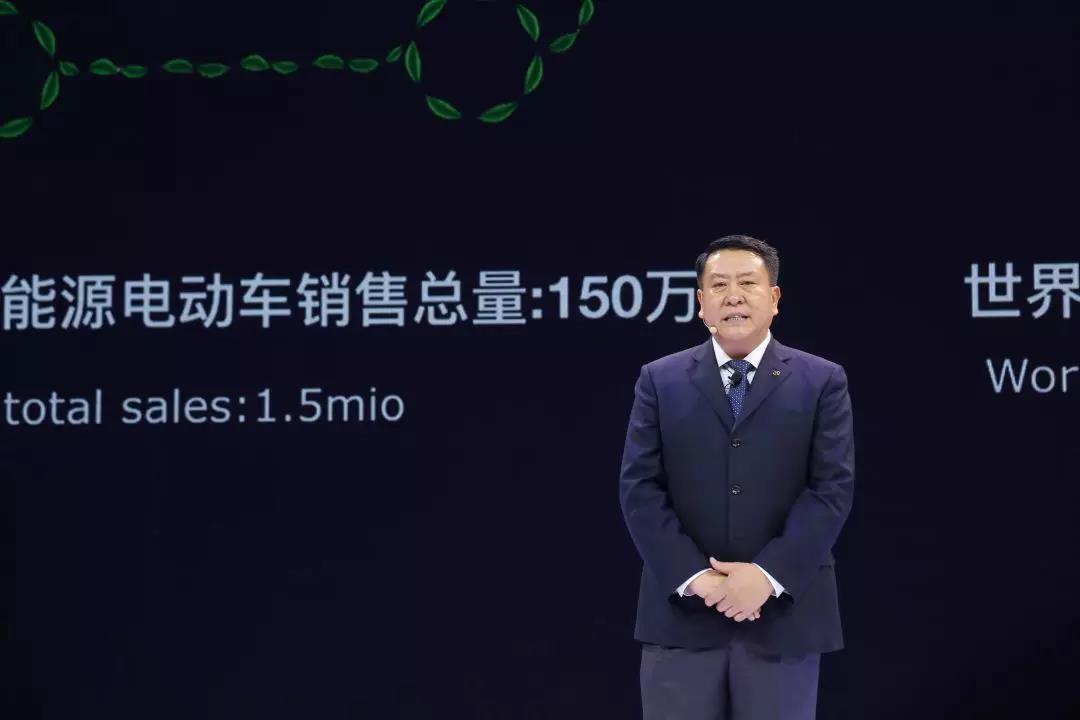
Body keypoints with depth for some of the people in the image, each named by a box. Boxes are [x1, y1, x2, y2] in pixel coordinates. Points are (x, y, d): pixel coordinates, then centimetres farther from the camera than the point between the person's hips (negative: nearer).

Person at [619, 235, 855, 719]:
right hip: (682, 611, 1)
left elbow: (833, 488, -4)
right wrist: (694, 577, -12)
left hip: (784, 612, 0)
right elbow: (640, 488, 0)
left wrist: (769, 575, -15)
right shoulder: (660, 381, 7)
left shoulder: (822, 382, 5)